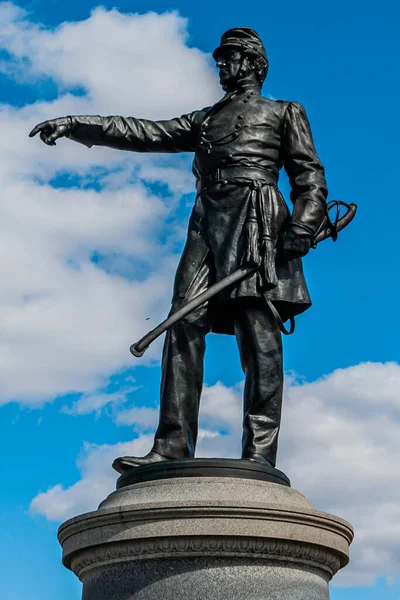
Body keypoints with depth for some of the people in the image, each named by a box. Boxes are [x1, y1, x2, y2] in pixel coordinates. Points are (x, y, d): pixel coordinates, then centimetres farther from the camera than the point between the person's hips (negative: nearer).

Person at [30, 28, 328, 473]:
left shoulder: (284, 113, 20)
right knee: (185, 324, -12)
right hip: (207, 224, 5)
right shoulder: (205, 120, 32)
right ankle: (172, 446, -17)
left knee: (259, 334, -14)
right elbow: (144, 134, 24)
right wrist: (76, 126, 14)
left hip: (256, 220, -4)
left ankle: (259, 455, -19)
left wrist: (302, 228, -10)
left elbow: (309, 174, 9)